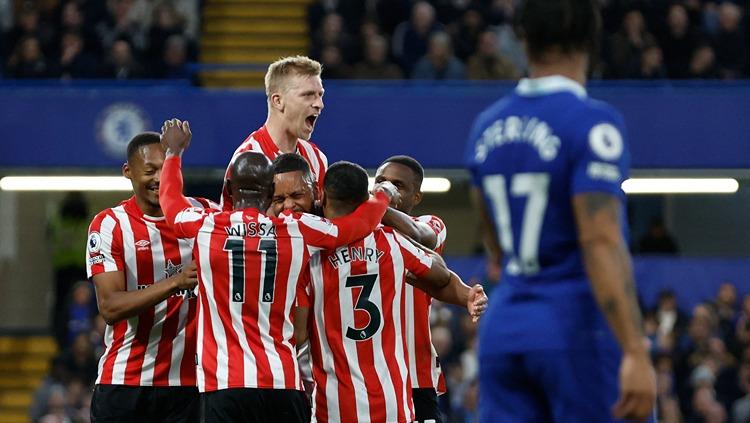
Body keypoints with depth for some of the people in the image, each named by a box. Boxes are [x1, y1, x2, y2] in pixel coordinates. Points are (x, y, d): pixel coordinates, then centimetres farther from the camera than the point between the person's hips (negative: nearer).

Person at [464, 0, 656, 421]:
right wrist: (636, 353, -24)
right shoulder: (593, 123, -12)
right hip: (580, 329, -6)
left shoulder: (487, 126, 9)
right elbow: (601, 243, -21)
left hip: (503, 328, 6)